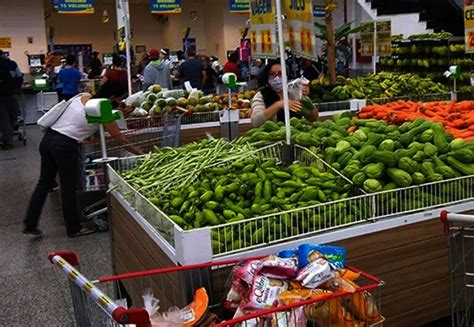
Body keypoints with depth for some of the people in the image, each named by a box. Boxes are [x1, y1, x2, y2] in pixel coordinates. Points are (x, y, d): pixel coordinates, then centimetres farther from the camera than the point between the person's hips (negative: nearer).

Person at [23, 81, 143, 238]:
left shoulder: (82, 96, 10)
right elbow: (120, 139, -1)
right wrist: (138, 152, 9)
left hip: (48, 138, 7)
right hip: (65, 145, -7)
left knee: (44, 182, 16)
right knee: (68, 188, 5)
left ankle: (30, 224, 23)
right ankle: (74, 228, 20)